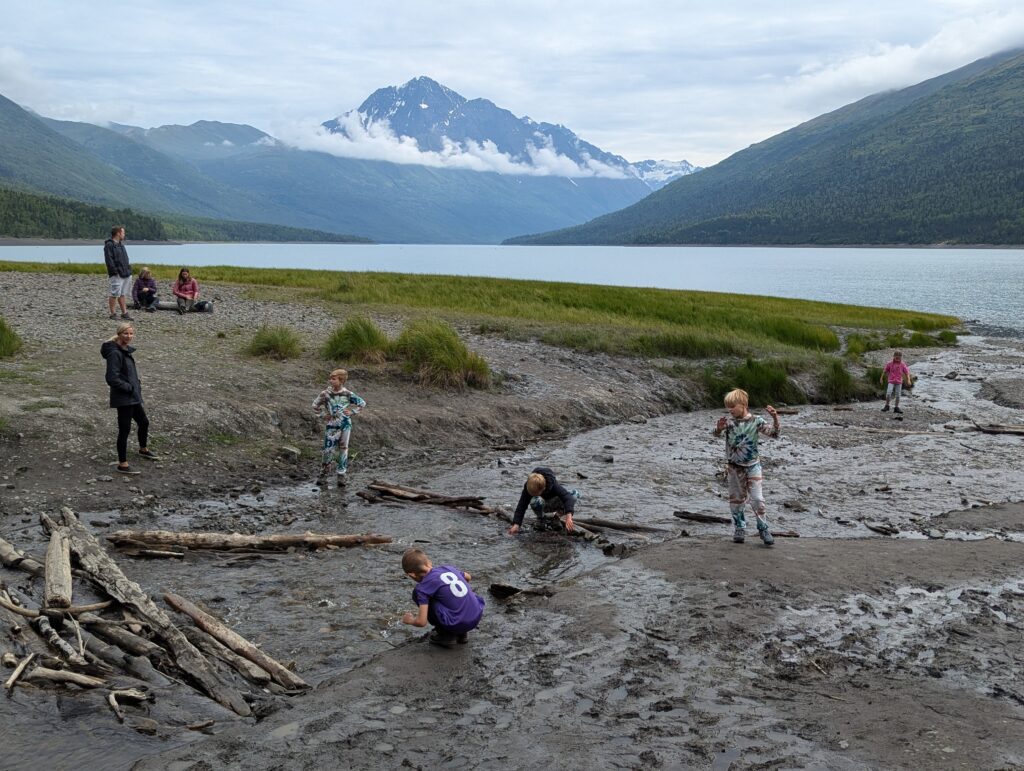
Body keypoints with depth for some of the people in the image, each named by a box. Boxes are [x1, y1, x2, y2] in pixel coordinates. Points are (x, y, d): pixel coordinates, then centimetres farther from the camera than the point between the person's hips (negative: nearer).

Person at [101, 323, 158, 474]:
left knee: (144, 422, 23)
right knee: (125, 429, -2)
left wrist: (137, 385, 9)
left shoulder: (126, 351, 10)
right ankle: (122, 464, 8)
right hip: (123, 399, -10)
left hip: (133, 397, 10)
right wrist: (129, 387, -16)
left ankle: (143, 449, 46)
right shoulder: (115, 353, -18)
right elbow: (112, 378, -23)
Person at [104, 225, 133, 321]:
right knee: (115, 294, -6)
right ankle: (113, 314, 0)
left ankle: (124, 313, 15)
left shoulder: (121, 244, 19)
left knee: (122, 294, 12)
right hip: (117, 275, -9)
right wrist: (115, 271, -21)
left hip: (126, 273, 9)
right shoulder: (109, 245, -11)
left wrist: (128, 269, 18)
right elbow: (109, 260, -17)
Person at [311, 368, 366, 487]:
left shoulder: (347, 394, -5)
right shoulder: (326, 393, -5)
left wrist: (352, 411, -2)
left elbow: (362, 403, 6)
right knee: (328, 450, -3)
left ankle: (341, 476, 15)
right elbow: (315, 405, 10)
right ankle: (323, 475, 10)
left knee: (343, 450, 6)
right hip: (332, 426, 0)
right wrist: (322, 415, 0)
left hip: (345, 425, 1)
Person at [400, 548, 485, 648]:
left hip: (457, 624, -7)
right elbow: (468, 577, 34)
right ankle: (461, 633, 23)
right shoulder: (448, 568, 12)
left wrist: (410, 620, 12)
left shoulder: (423, 587, -7)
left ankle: (446, 634, 8)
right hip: (477, 617, 7)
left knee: (417, 594, 3)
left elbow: (422, 622, -11)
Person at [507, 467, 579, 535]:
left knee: (575, 494, -27)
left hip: (554, 503, 1)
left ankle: (555, 518, -7)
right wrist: (516, 524, -40)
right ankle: (541, 519, -5)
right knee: (535, 501, -40)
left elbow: (567, 497, -45)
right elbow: (521, 506, -29)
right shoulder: (528, 487, -29)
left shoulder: (553, 485, -34)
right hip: (542, 506, -1)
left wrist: (568, 516, -61)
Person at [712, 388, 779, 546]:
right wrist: (719, 428, -34)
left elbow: (773, 433, -14)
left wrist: (775, 418, -32)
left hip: (752, 465, -2)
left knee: (757, 499, -6)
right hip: (734, 467, 2)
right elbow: (716, 434, -11)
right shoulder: (729, 421, -5)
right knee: (736, 500, 10)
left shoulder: (756, 421, -10)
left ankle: (763, 529, 5)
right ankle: (740, 528, 23)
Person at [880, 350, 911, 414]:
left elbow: (907, 373, 0)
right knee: (888, 393, -16)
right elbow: (885, 371, 8)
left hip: (899, 382, 2)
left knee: (898, 395, 4)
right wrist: (881, 378, 12)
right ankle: (887, 406, -3)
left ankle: (896, 408, 15)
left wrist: (908, 380, -14)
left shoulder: (902, 365, -1)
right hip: (891, 381, -1)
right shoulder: (890, 364, -2)